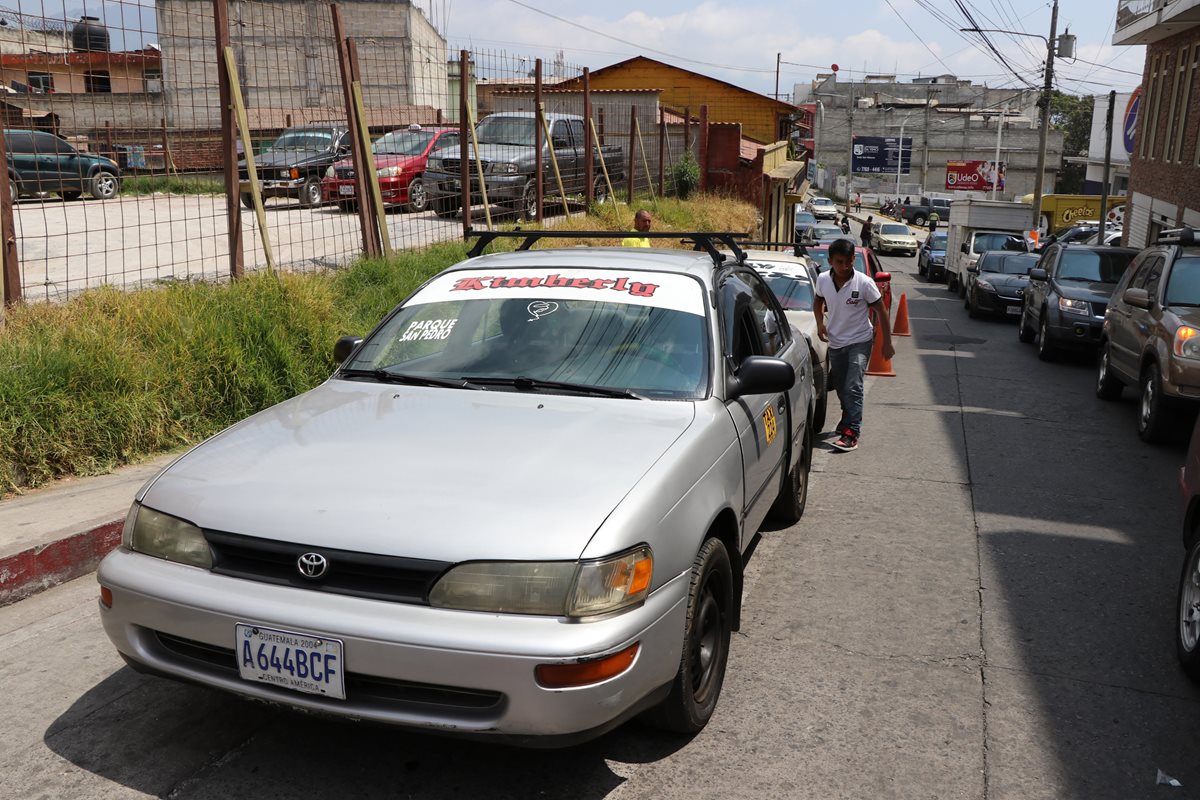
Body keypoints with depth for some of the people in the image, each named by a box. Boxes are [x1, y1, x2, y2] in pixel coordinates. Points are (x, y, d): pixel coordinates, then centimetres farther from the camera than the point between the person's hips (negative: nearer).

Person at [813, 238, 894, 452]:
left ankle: (852, 432, -16)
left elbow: (881, 311, -9)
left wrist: (887, 343, -9)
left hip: (859, 341, -4)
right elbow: (818, 300, 14)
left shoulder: (864, 283, -18)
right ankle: (848, 418, 43)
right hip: (835, 342, 5)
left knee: (853, 387, -16)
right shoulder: (823, 280, -8)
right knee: (840, 386, 17)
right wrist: (820, 322, -3)